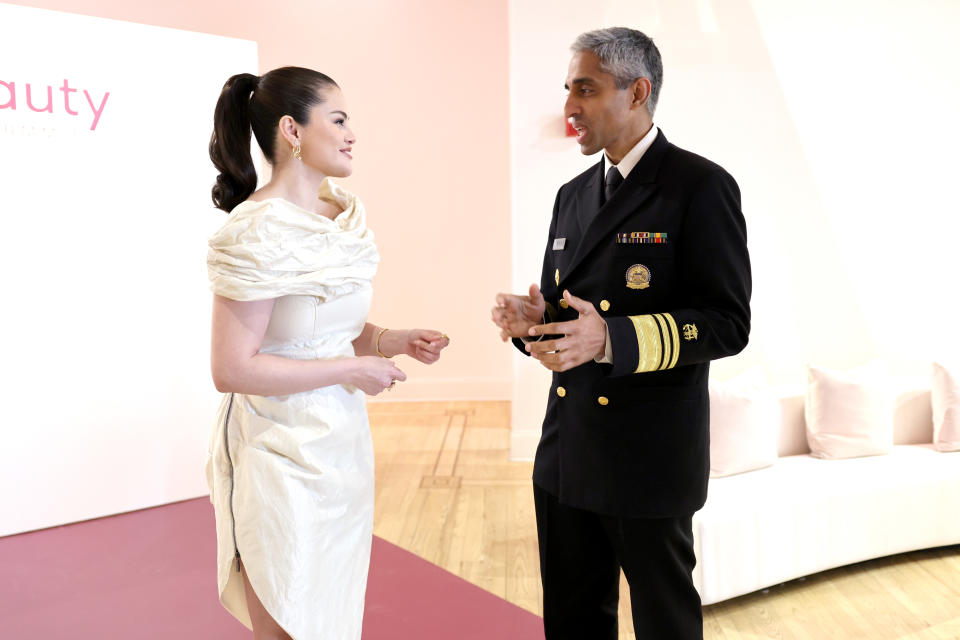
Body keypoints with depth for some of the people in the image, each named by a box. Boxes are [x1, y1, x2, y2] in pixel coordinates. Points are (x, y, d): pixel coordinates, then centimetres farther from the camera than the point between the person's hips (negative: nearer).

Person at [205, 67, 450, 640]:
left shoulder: (346, 216, 6)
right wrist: (352, 369, -18)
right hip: (283, 454, -7)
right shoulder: (258, 232, -19)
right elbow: (232, 368, -22)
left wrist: (392, 341, -2)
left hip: (342, 444, 8)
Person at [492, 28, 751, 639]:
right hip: (567, 449, 7)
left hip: (651, 454, -6)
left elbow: (727, 323, -15)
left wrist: (611, 341, -28)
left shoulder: (701, 186, -10)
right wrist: (534, 319, -5)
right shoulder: (573, 195, 12)